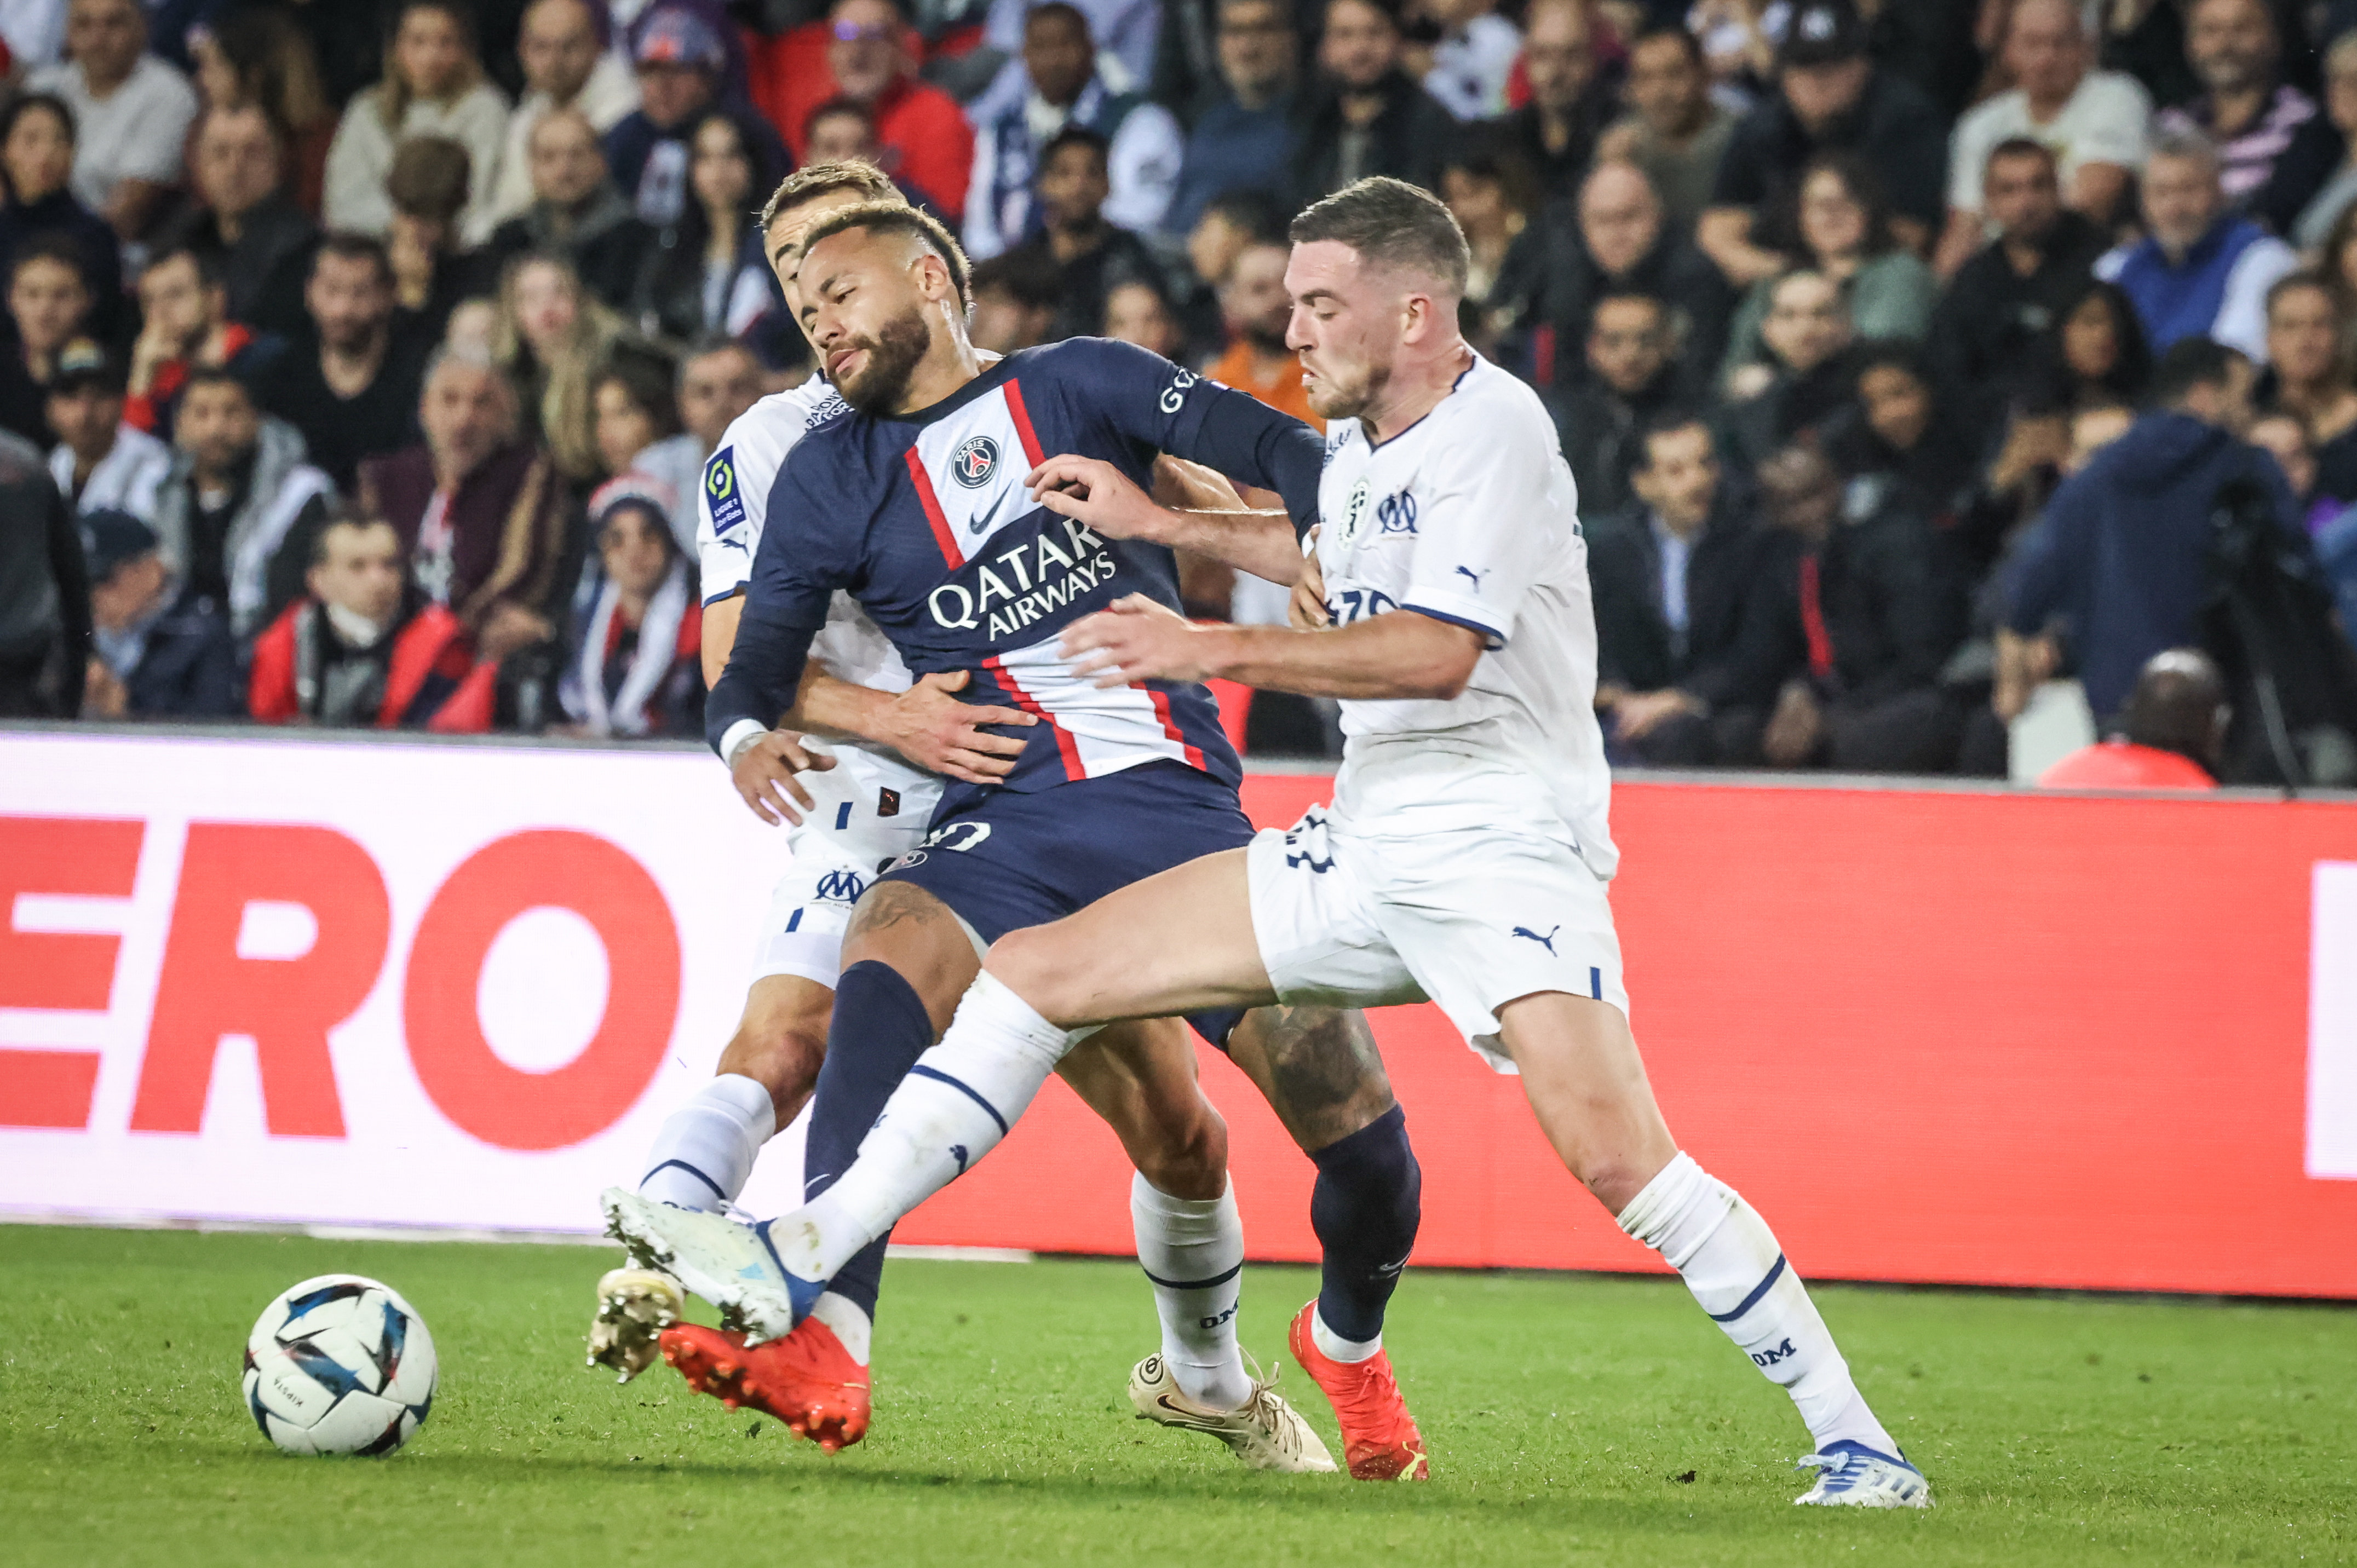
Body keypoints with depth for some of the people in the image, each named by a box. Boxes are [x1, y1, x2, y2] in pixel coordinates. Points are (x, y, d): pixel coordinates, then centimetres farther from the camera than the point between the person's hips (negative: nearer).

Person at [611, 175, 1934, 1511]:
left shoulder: (1493, 426, -10)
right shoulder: (1368, 444, 16)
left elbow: (1437, 651, -21)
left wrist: (1210, 648, -19)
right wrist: (1155, 522, 37)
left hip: (1503, 848, -8)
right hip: (1359, 848, 9)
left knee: (1615, 1154, -26)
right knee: (1036, 972, 1)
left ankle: (1856, 1446, -15)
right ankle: (806, 1267, 1)